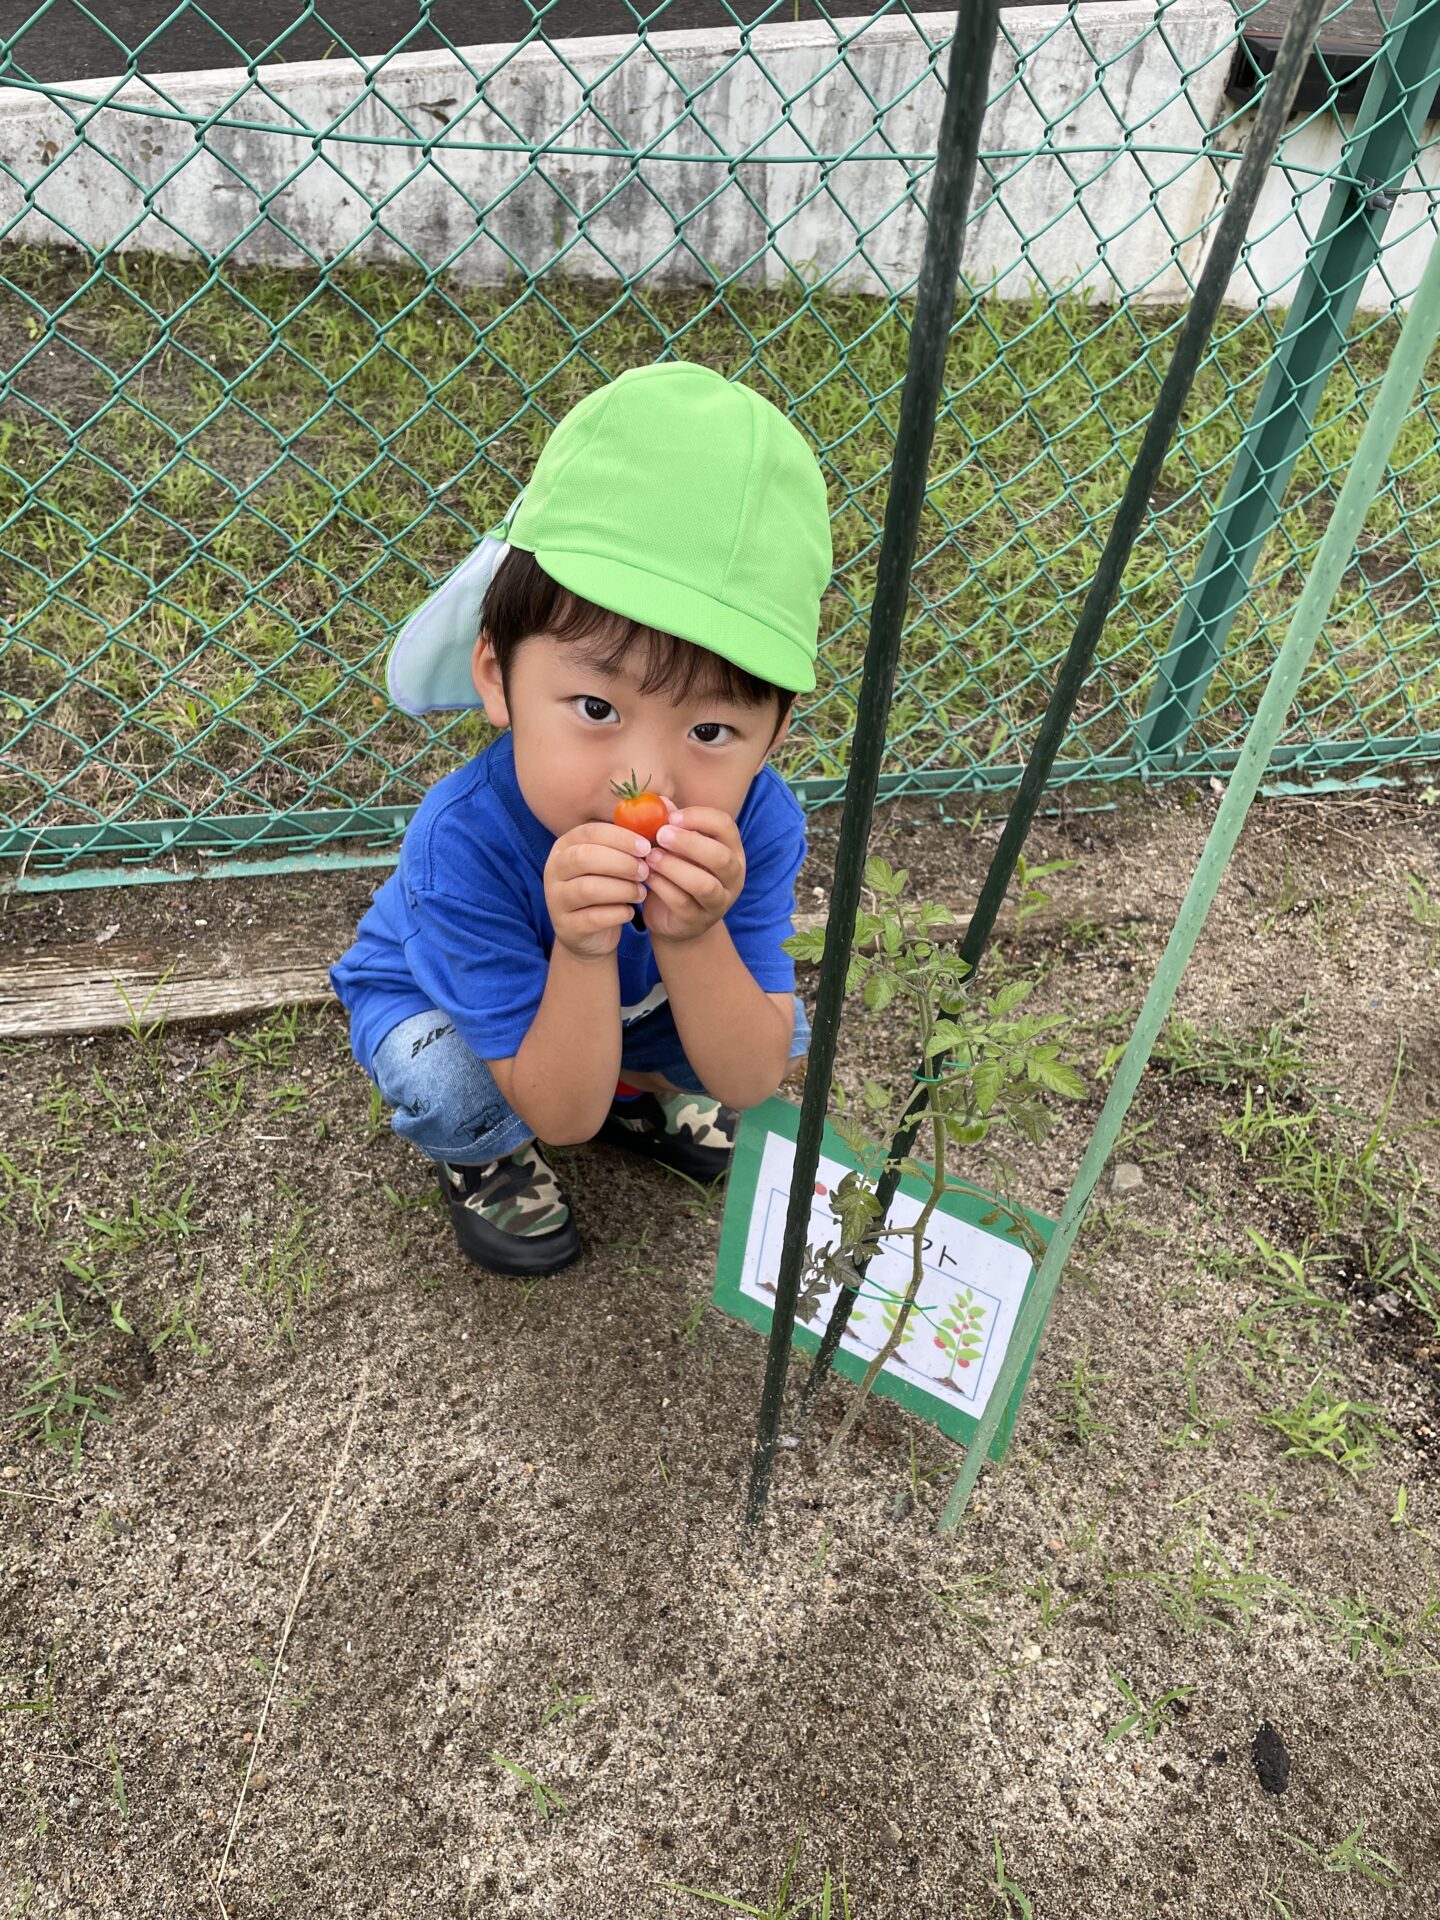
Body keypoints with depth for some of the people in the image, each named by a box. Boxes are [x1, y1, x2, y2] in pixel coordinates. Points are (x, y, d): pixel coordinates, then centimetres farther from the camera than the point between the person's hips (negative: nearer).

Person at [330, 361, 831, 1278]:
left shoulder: (757, 822, -33)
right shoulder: (465, 843, -41)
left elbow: (750, 1081, -28)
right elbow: (563, 1118, -34)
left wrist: (690, 938, -47)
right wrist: (583, 953, -52)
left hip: (630, 1013, 3)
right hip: (433, 999, -2)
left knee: (779, 1029, -17)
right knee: (448, 1083, -33)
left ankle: (641, 1091, 16)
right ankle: (488, 1153, 5)